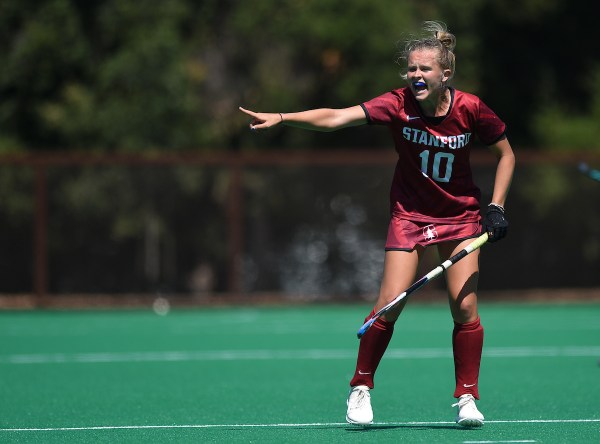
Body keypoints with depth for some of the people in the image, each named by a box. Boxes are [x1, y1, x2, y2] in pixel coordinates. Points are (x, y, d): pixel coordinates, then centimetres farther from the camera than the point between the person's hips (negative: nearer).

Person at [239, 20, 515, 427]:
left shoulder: (471, 109, -16)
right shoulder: (398, 105, -18)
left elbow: (506, 154, 1)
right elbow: (337, 117, -29)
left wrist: (497, 207, -8)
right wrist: (282, 118, -42)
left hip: (460, 216, 0)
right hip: (410, 214, 0)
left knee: (464, 306, -9)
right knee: (390, 304, -10)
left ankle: (467, 399, 6)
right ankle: (361, 390, 8)